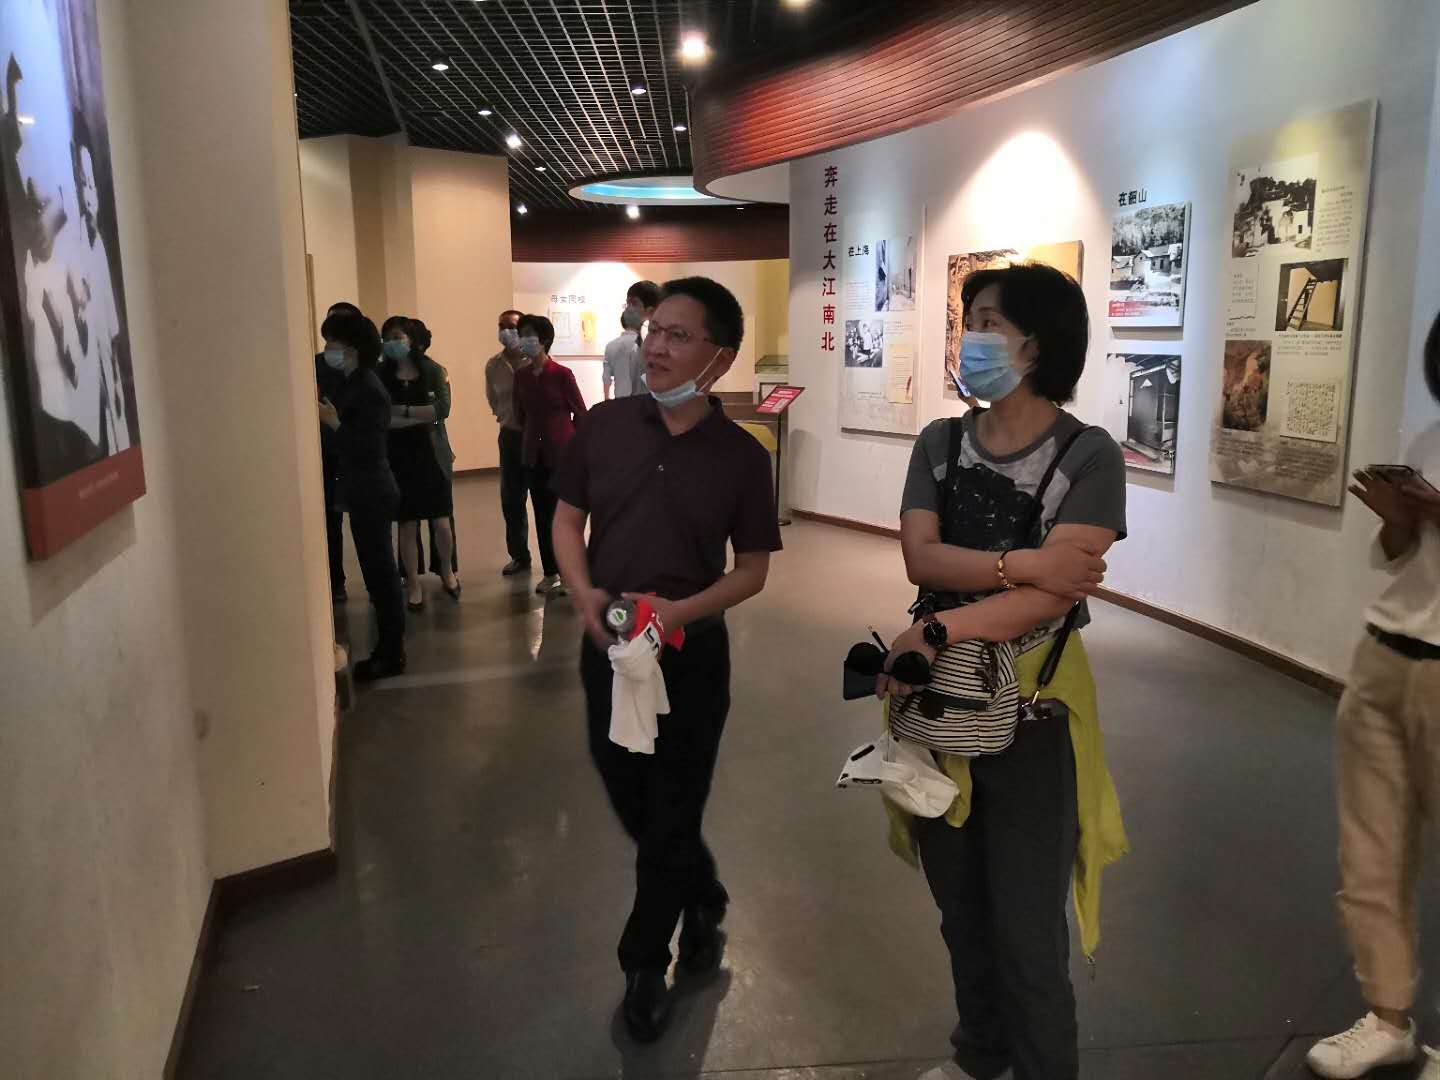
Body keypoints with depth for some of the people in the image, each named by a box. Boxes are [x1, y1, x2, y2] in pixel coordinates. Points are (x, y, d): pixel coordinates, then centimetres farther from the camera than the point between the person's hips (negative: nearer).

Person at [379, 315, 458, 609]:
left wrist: (404, 411, -14)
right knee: (407, 525, 5)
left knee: (441, 523, 3)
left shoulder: (431, 370, 0)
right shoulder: (381, 375, -1)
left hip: (430, 452, 0)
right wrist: (422, 416, -17)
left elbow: (443, 409, -13)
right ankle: (414, 586, 18)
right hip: (398, 456, 0)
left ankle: (447, 570, 30)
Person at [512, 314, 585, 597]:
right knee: (542, 514, 10)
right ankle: (550, 573, 21)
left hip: (562, 453, -5)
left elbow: (581, 413, -3)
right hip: (534, 454, 5)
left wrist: (570, 443, 7)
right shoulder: (521, 375, 3)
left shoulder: (562, 374, -11)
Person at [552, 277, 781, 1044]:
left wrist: (680, 610, -21)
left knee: (671, 814, 9)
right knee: (629, 800, 18)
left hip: (692, 655, -3)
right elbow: (567, 519, 4)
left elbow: (753, 570, -4)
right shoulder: (605, 425, -4)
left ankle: (644, 966, 31)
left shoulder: (741, 456, -10)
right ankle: (703, 898, 47)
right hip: (607, 647, 3)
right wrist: (584, 593, -14)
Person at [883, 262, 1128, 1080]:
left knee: (1026, 932, 5)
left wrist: (936, 629, -25)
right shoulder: (941, 443, 2)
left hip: (1029, 708, -5)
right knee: (962, 912, 21)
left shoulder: (1089, 456, -12)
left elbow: (1054, 593, -22)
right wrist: (1023, 562, -24)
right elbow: (920, 556, -12)